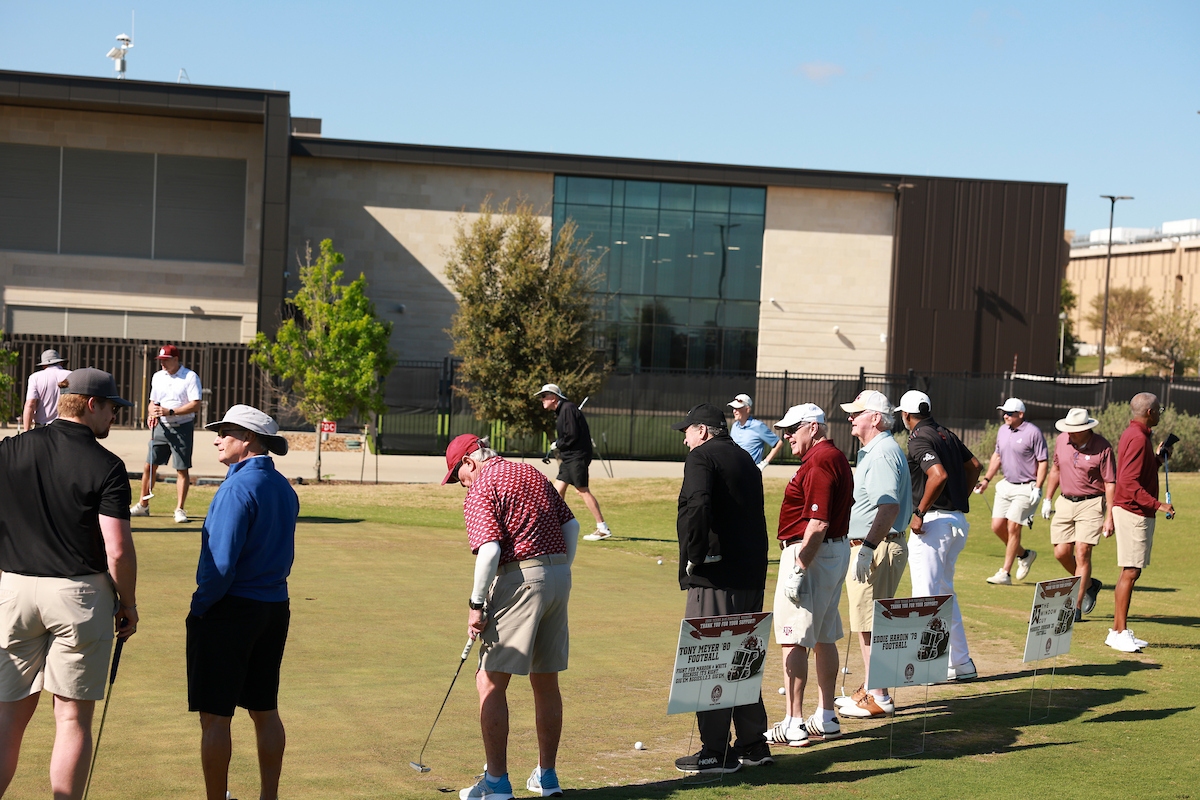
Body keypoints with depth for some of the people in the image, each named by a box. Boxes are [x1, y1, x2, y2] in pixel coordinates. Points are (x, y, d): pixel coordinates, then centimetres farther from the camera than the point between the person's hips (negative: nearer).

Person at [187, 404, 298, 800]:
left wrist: (199, 606, -9)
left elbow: (221, 562, -21)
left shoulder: (238, 488, -17)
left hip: (230, 609, -8)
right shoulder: (285, 489, 7)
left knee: (215, 716, 0)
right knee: (265, 711, 15)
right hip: (276, 606, 8)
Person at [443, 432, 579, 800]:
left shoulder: (480, 489, -6)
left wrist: (476, 604, -12)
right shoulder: (533, 474, 17)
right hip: (559, 577, 8)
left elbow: (489, 551, -18)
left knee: (491, 683, -1)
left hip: (519, 580, -8)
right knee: (546, 683, 15)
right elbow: (571, 526, 17)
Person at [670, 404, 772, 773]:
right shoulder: (746, 459, 18)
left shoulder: (702, 456, -7)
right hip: (752, 576, 8)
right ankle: (753, 745, 22)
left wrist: (694, 555, -16)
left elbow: (696, 506, -24)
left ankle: (716, 752, -1)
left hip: (715, 579, -8)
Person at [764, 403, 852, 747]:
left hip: (811, 553, -11)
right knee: (824, 638, 15)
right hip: (837, 551, 11)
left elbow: (818, 523, -24)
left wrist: (799, 568, -23)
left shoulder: (819, 462, -17)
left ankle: (794, 725, -7)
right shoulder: (837, 458, 15)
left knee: (794, 640, -8)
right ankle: (826, 718, 21)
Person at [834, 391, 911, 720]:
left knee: (871, 625, -6)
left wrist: (867, 549, -28)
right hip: (868, 546, 11)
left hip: (877, 547, -11)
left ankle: (878, 698, -2)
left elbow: (889, 507, -26)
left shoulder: (883, 454, -16)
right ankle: (871, 689, 24)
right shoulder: (873, 451, 18)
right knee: (868, 623, 16)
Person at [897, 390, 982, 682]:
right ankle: (960, 662, 20)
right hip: (958, 520, 9)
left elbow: (939, 475, -27)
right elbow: (974, 465, 22)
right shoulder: (946, 434, 14)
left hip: (932, 522, -9)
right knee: (945, 592, 18)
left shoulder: (919, 440, -13)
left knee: (926, 596, -5)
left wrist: (919, 512, -20)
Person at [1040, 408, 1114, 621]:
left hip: (1091, 504, -5)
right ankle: (1089, 584, 30)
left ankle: (1076, 607, -6)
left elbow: (1110, 483, -11)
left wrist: (1109, 517, -15)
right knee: (1061, 553, 4)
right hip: (1065, 502, 5)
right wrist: (1047, 499, 17)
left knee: (1082, 553, -11)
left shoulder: (1102, 447, -14)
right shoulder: (1061, 440, 1)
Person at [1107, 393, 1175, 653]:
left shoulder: (1136, 435, 17)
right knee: (1130, 571, -9)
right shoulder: (1137, 438, -16)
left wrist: (1158, 457, 18)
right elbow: (1128, 482, -23)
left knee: (1132, 572, 12)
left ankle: (1119, 631, 15)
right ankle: (1119, 633, -6)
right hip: (1133, 512, -11)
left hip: (1139, 512, 11)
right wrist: (1157, 505, -24)